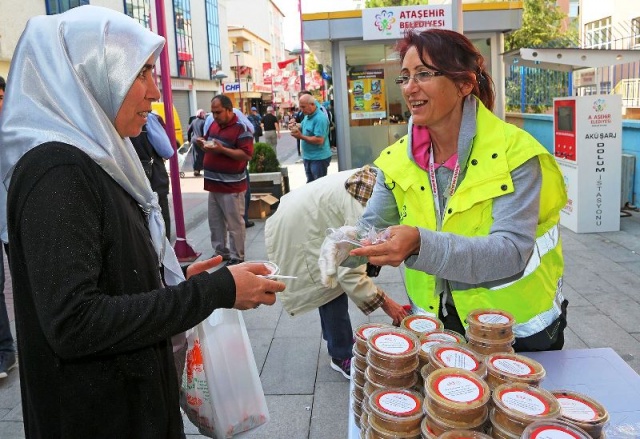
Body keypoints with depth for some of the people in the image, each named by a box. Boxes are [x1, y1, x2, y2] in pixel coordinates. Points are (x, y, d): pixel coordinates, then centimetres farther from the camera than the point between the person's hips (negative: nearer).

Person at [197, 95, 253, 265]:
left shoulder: (241, 128, -13)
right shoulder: (214, 124, 11)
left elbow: (247, 155, -19)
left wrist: (222, 149, -24)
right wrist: (203, 143, 0)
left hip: (231, 186, -8)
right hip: (213, 184, 8)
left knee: (234, 224, 0)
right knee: (215, 222, 15)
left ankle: (237, 257, 10)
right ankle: (220, 252, 28)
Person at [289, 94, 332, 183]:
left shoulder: (320, 118, -20)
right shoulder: (307, 116, 8)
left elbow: (319, 140, -27)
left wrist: (301, 137, -23)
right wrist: (297, 129, -1)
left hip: (319, 158, -9)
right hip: (308, 157, 9)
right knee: (310, 184, 17)